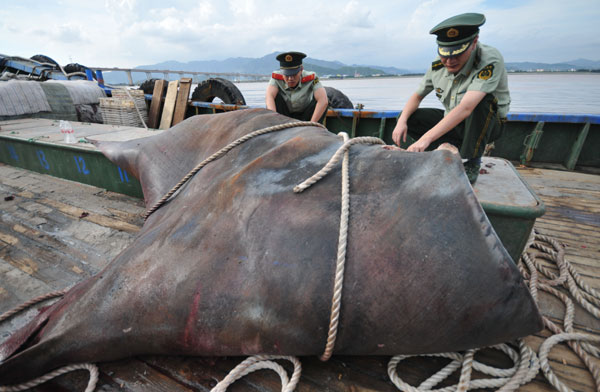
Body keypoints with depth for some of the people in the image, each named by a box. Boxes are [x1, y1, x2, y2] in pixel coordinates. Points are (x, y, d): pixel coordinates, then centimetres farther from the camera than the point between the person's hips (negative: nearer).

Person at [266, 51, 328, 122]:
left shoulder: (311, 78, -24)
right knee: (275, 96, -26)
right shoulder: (276, 77, -20)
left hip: (305, 117, 0)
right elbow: (269, 97, -37)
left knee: (318, 98, -27)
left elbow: (323, 101, -37)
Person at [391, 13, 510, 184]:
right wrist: (402, 121, -21)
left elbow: (465, 108, -41)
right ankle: (457, 149, -5)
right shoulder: (438, 65, -10)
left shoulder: (490, 61, -28)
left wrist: (426, 138, -49)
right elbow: (417, 95, 0)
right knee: (407, 119, -9)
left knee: (480, 99, -37)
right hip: (452, 121, 5)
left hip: (488, 123, -5)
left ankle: (472, 163, -19)